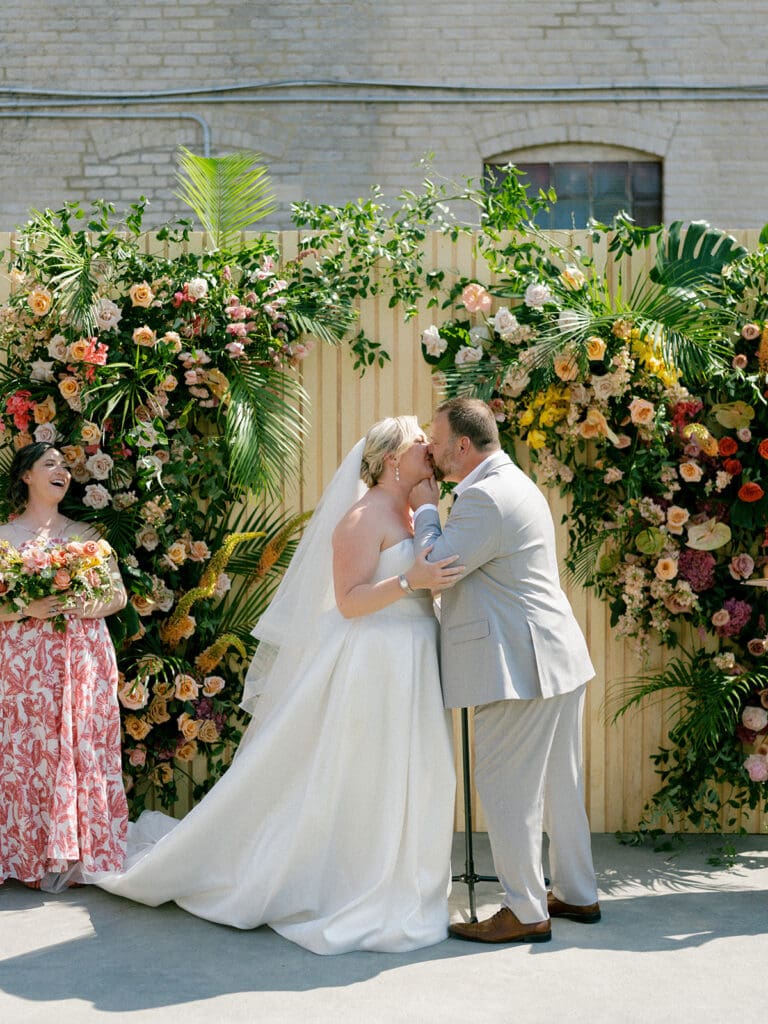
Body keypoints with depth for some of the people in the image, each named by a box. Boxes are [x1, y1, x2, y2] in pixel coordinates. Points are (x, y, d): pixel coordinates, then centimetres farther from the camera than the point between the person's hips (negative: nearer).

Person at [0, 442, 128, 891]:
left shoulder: (87, 535, 13)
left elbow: (119, 594, 10)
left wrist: (87, 606, -9)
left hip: (85, 657, 2)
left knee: (84, 750, -1)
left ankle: (77, 854, 5)